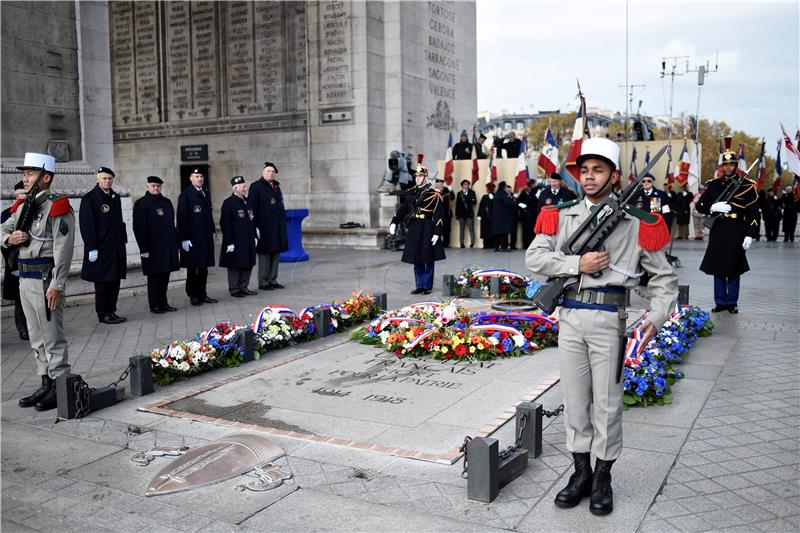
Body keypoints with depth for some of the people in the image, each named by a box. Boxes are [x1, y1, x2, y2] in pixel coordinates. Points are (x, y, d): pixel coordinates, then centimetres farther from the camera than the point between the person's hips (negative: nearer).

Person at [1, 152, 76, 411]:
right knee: (36, 337, 15)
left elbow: (63, 250, -17)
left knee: (52, 336, -2)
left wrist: (56, 286, -21)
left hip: (45, 278, -9)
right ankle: (46, 385, 25)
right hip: (25, 278, 9)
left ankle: (60, 388, 7)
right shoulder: (22, 205, 13)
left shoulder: (57, 207, -12)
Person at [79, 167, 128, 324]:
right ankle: (103, 314, 8)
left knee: (115, 281, 10)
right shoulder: (89, 199, -7)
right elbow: (86, 225, -11)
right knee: (102, 282, 0)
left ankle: (111, 311, 18)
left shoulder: (115, 198, 13)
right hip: (101, 249, -7)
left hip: (116, 248, 7)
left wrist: (123, 242, 14)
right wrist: (92, 248, -16)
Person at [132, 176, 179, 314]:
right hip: (153, 248, -5)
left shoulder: (167, 202, 14)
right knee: (154, 277, 1)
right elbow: (139, 228, -9)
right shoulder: (141, 204, -4)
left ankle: (163, 303, 20)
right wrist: (143, 248, -14)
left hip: (168, 247, 6)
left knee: (165, 276, 10)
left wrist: (176, 242, 12)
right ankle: (154, 305, 9)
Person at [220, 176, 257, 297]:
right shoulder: (228, 203, -10)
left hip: (248, 241, 7)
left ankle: (244, 287, 21)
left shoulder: (247, 201, 12)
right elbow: (225, 224, -13)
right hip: (235, 241, -7)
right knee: (235, 266, 1)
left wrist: (254, 236, 15)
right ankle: (234, 289, 11)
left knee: (248, 264, 11)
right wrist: (229, 242, -16)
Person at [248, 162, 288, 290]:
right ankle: (263, 282, 5)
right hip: (264, 227, -7)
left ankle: (273, 280, 17)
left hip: (277, 228, 7)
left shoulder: (276, 187, 16)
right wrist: (255, 226, -15)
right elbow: (251, 208, -9)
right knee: (264, 254, -2)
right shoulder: (256, 187, -4)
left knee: (276, 253, 9)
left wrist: (282, 224, 15)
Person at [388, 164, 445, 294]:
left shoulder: (433, 194, -8)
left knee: (428, 259, 3)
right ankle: (419, 286, 20)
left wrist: (437, 233, -15)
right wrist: (394, 222, -5)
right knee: (416, 260, 10)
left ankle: (427, 286, 13)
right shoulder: (410, 192, 9)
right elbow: (402, 208, 8)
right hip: (414, 229, 5)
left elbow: (438, 215, -10)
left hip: (427, 229, -5)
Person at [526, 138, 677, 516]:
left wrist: (656, 317, -11)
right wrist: (577, 263, -14)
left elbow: (664, 277, 3)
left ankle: (603, 479, 23)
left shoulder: (635, 223, 0)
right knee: (574, 400, 11)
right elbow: (534, 257, -2)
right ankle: (581, 473, 27)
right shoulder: (562, 215, 7)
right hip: (570, 316, 3)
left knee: (607, 403, 6)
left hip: (609, 319, -2)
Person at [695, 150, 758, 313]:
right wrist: (713, 207, -12)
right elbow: (700, 206, 9)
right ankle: (720, 302, 16)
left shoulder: (746, 185, 0)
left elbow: (752, 213, -2)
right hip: (718, 231, 2)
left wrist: (750, 235, -9)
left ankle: (732, 302, 15)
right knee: (717, 268, 6)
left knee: (734, 269, 3)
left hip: (737, 232, -2)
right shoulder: (713, 184, 8)